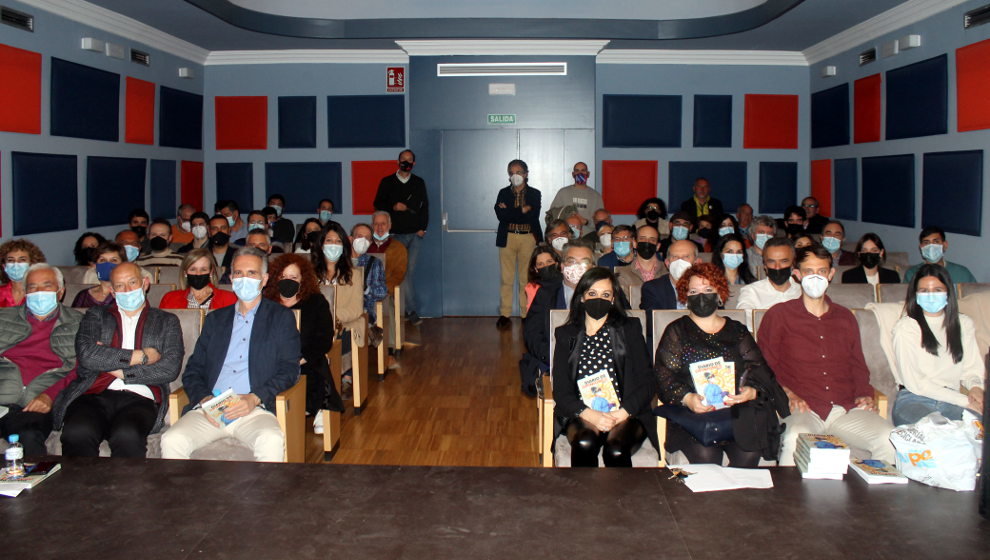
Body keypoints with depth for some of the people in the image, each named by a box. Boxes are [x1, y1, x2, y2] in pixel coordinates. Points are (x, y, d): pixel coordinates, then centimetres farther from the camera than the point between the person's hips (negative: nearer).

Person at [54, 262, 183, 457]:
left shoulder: (167, 321, 20)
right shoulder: (96, 315, 23)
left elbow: (170, 369, 4)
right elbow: (86, 354, 2)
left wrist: (119, 371, 0)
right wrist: (140, 356, 0)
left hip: (138, 398, -1)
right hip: (95, 395, 1)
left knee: (127, 436, -36)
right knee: (77, 433, -34)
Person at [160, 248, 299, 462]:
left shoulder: (281, 317, 14)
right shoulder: (215, 319, 24)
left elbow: (289, 369, 5)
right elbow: (193, 370, 18)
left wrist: (254, 398, -12)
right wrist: (203, 399, -4)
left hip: (254, 411, -3)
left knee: (272, 442, -35)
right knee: (172, 441, -27)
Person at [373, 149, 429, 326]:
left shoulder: (419, 183, 13)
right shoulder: (387, 182, 7)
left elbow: (424, 206, 13)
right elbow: (378, 204, 6)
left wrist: (423, 228, 3)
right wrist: (394, 207, -12)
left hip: (415, 233, 2)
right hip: (396, 233, -2)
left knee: (410, 271, 1)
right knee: (403, 271, -7)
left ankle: (406, 308, 8)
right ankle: (411, 310, -5)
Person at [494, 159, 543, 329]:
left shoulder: (534, 194, 8)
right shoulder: (503, 193, 11)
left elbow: (534, 216, -8)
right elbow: (500, 214, -5)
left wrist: (509, 212, -9)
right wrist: (522, 210, -9)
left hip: (528, 238, -1)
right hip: (508, 238, 1)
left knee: (527, 278, -1)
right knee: (506, 278, -1)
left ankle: (527, 314, 5)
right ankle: (504, 314, 3)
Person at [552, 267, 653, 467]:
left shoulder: (629, 329, 14)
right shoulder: (566, 335, 15)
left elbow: (646, 383, 6)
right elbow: (560, 389, 5)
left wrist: (623, 413, -12)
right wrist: (588, 414, -15)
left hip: (626, 414, 0)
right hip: (581, 415, 1)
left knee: (616, 450, -32)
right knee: (585, 443, -32)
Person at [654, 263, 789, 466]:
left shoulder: (737, 331, 20)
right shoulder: (677, 331, 13)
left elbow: (759, 371, 10)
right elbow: (665, 377, 2)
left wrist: (751, 392, -14)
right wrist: (687, 398, -18)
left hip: (739, 413, 2)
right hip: (693, 412, -2)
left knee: (749, 455, -24)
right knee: (705, 455, -30)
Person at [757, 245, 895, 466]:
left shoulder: (845, 318, 24)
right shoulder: (778, 315, 10)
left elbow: (858, 365, 26)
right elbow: (765, 366, 6)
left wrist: (864, 394, 6)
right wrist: (786, 393, -11)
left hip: (847, 409, 4)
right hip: (803, 409, -4)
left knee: (891, 440, -25)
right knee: (794, 441, -38)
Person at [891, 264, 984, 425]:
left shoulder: (964, 324, 17)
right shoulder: (905, 327, -1)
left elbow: (972, 368, 16)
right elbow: (913, 382, -6)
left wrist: (975, 386, -10)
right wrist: (964, 400, -12)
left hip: (951, 401, 4)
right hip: (914, 400, -4)